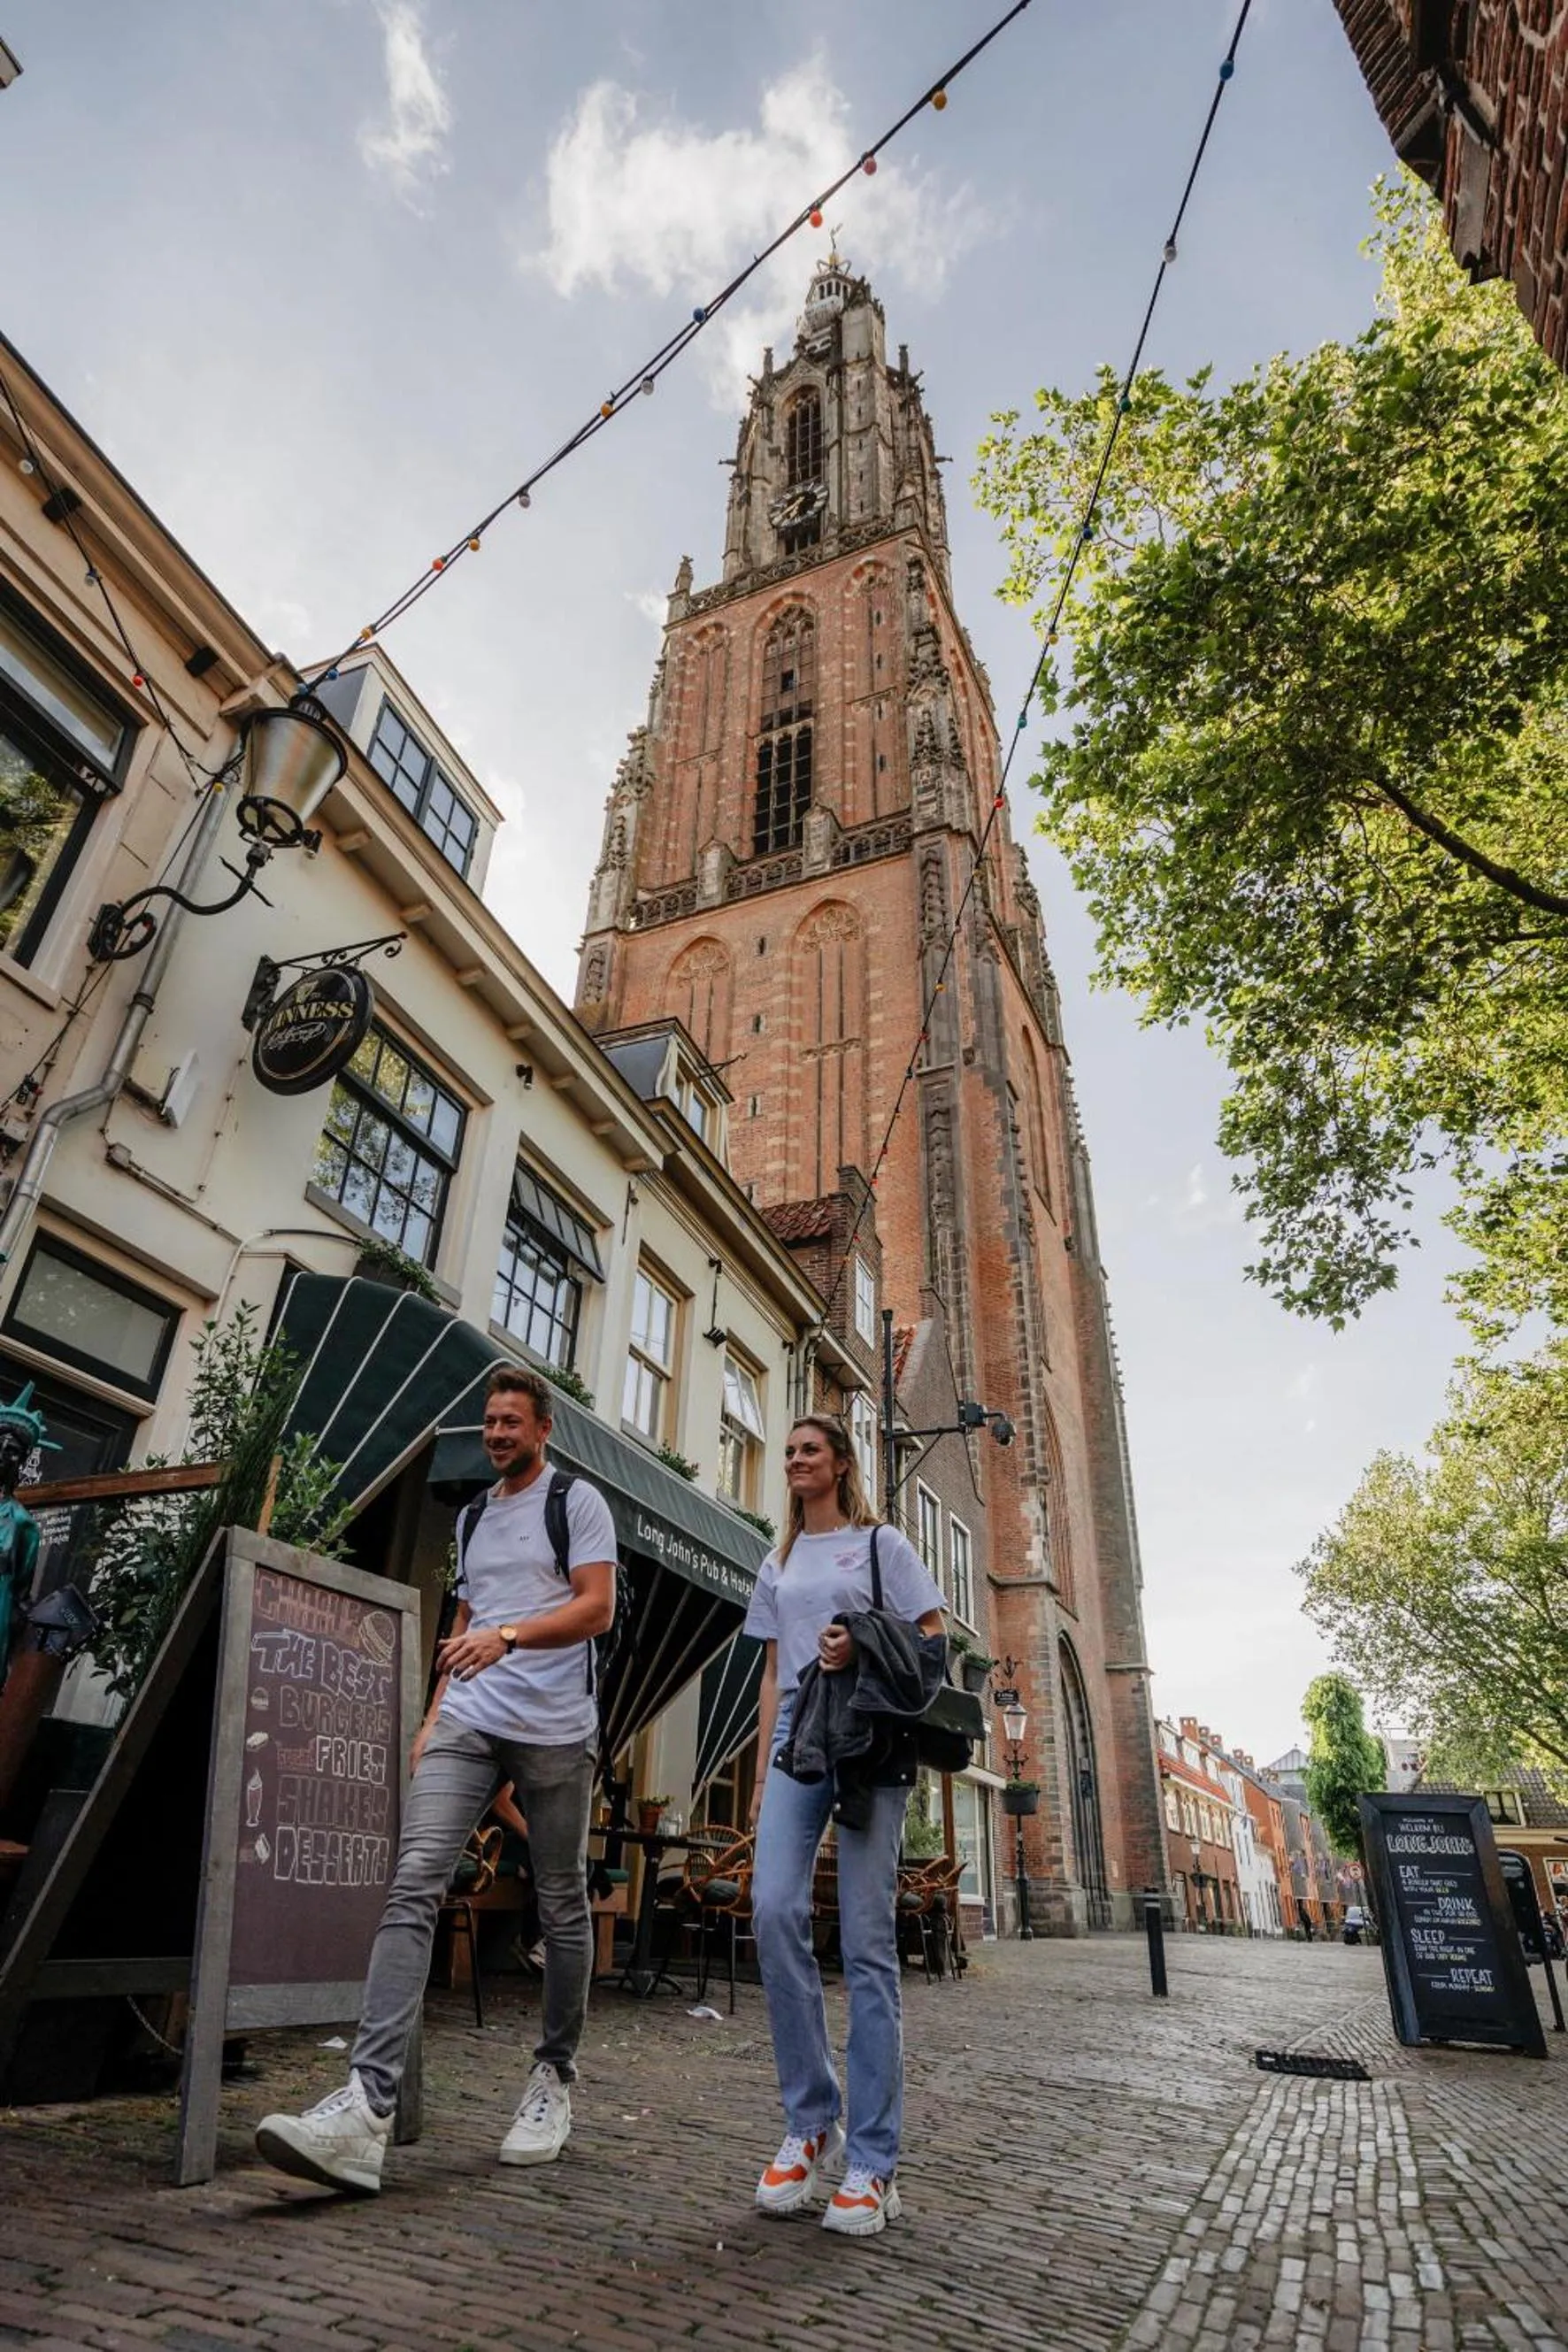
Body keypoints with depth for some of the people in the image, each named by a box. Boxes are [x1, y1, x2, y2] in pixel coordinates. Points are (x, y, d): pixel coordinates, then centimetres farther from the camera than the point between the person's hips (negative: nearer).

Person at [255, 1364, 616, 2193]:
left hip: (555, 1729, -4)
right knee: (414, 1883, -13)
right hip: (467, 1722, 5)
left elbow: (597, 1608, -12)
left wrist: (506, 1636, -25)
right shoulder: (474, 1515, 18)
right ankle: (368, 2104, -15)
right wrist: (434, 1716, 14)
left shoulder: (577, 1501, -2)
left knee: (562, 1907, 7)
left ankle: (554, 2078, 25)